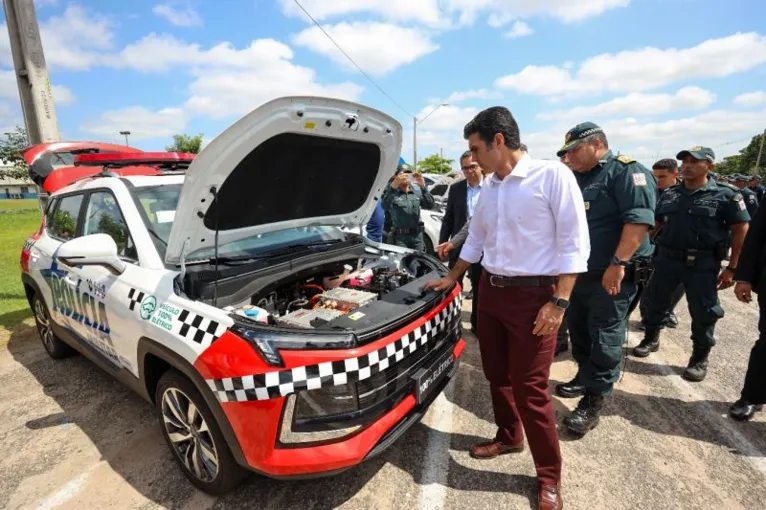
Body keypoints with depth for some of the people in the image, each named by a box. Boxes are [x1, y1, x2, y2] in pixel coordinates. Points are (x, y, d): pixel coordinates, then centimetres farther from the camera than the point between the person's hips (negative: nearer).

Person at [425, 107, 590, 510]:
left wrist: (559, 302, -17)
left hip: (532, 296, -7)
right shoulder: (488, 188, 9)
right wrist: (451, 278, 25)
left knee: (530, 389, 0)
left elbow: (573, 243, -13)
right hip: (490, 291, 7)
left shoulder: (552, 175, -11)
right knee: (496, 375, 18)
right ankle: (508, 437, 42)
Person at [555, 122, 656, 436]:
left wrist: (618, 264, -26)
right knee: (578, 330, 17)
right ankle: (584, 378, 35)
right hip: (579, 272, 8)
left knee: (604, 338, 0)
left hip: (612, 275, -8)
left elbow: (639, 219, -21)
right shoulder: (577, 179, 15)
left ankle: (593, 402, 11)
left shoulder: (626, 171, -10)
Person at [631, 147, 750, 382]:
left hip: (703, 264, -3)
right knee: (655, 302, 12)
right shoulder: (669, 194, 7)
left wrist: (732, 268, -8)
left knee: (703, 312, 6)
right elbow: (654, 224, 14)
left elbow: (741, 231, -4)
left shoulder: (726, 195, -4)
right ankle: (651, 339, 33)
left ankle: (700, 358, 22)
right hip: (666, 258, 4)